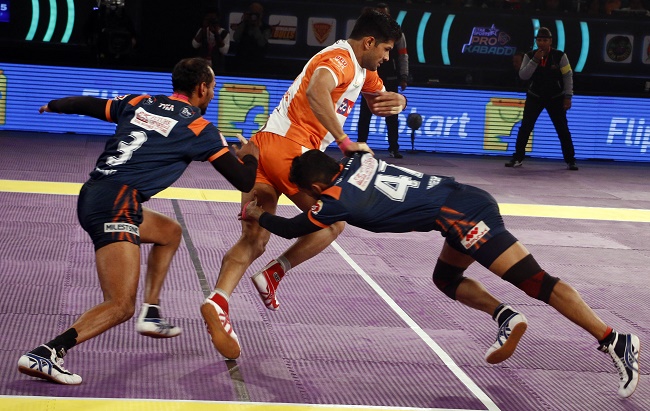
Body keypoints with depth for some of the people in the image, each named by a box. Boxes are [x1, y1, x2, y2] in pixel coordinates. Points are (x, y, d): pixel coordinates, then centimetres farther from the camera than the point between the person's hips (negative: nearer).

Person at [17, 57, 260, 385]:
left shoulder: (139, 103, 17)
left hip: (90, 197, 8)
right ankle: (44, 354, -27)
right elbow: (244, 181, 5)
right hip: (116, 202, -8)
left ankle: (151, 315, 26)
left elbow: (86, 104, 24)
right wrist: (250, 154, 27)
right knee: (121, 306, -13)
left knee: (170, 232, 30)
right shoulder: (199, 128, 2)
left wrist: (52, 106, 46)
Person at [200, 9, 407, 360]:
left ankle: (218, 300, -17)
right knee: (333, 222, 8)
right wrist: (345, 142, -28)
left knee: (253, 240, 2)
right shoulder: (341, 58, -9)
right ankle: (273, 274, 5)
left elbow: (379, 102, 32)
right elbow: (316, 91, -30)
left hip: (264, 144, 9)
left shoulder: (362, 67, 22)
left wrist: (396, 100, 7)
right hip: (288, 148, -9)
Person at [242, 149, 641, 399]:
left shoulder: (335, 199, -4)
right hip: (467, 200, 9)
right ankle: (505, 316, 5)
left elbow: (291, 228, 11)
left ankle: (614, 340, -19)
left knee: (534, 279, -14)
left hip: (462, 213, -9)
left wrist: (258, 215, 28)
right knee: (446, 279, 25)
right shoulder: (357, 160, 16)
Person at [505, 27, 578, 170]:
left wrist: (568, 97, -10)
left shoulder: (560, 56, -11)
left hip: (556, 98, -1)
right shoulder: (530, 56, -6)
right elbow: (523, 76, -14)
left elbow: (568, 76, -6)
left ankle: (570, 161, 7)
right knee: (525, 127, -6)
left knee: (563, 129, -3)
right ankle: (518, 158, 3)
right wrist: (535, 60, -23)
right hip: (535, 97, 1)